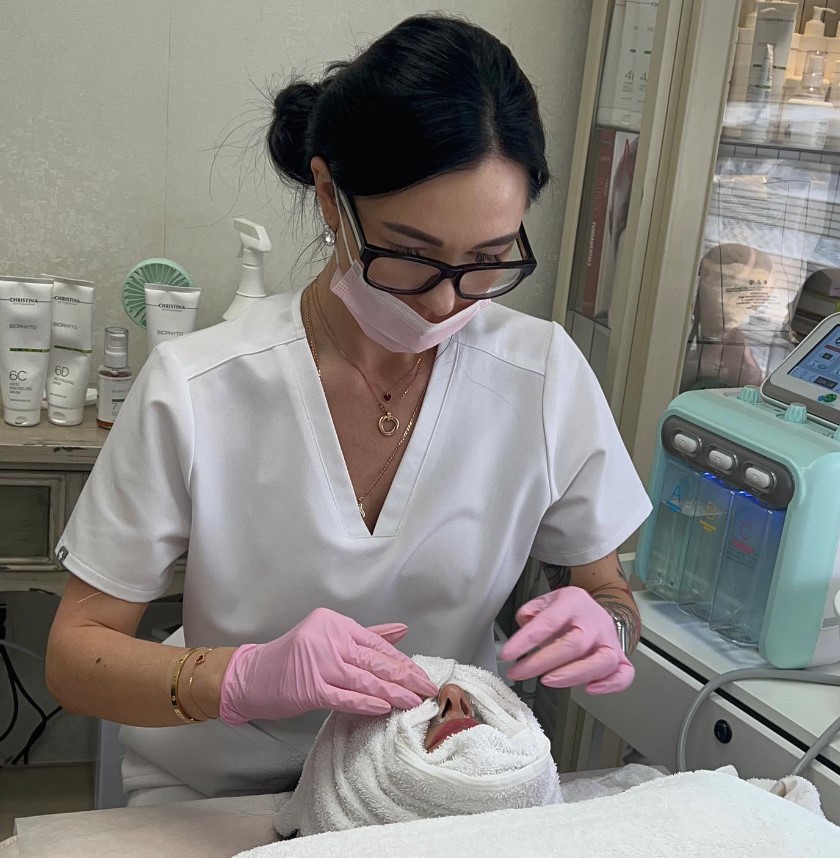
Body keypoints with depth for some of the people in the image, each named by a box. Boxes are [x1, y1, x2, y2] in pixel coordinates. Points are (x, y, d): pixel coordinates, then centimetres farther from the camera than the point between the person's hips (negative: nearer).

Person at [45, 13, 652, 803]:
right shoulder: (194, 392, -18)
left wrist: (601, 626, -21)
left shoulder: (546, 375, -12)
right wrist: (245, 677, -30)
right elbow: (74, 655, -11)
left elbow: (607, 591, 2)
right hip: (219, 798, -1)